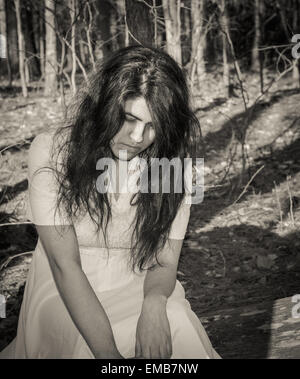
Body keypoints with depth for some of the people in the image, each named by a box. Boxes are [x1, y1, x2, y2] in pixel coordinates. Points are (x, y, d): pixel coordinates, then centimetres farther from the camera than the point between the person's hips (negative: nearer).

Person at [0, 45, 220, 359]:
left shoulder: (172, 162, -6)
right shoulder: (51, 153, -14)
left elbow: (165, 262, -4)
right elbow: (64, 264, -19)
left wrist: (155, 302, -29)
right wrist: (109, 352, -30)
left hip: (140, 291, 2)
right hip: (66, 298, -1)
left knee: (176, 324, -30)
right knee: (85, 347, -32)